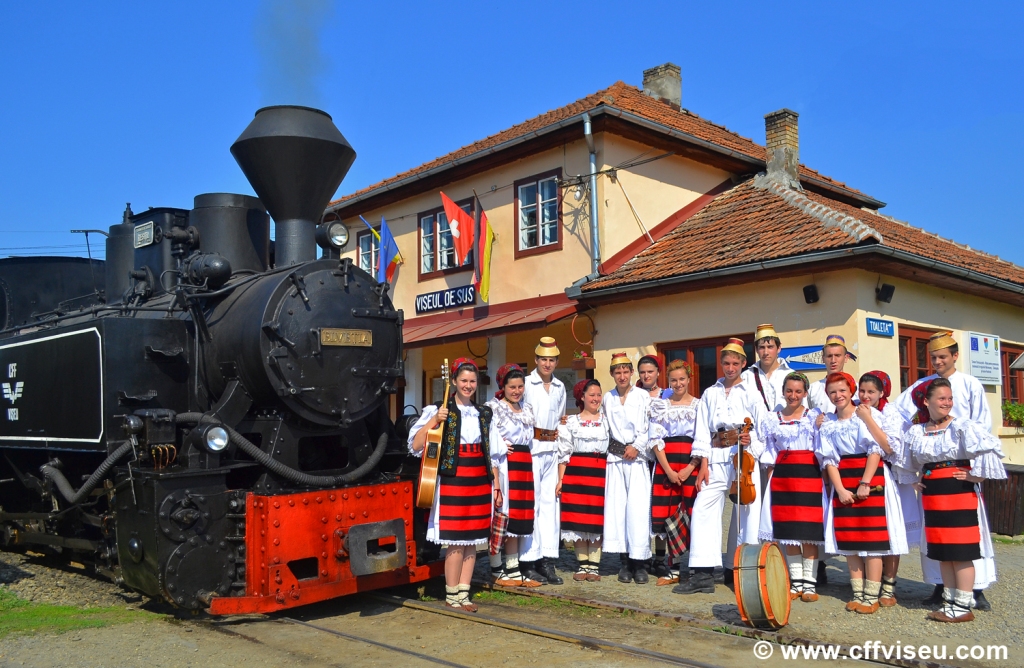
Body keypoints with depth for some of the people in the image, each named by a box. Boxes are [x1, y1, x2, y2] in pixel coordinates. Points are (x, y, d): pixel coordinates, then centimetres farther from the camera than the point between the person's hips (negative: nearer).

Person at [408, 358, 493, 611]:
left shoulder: (484, 413, 13)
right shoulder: (438, 410, -3)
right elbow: (415, 446, -11)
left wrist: (495, 484, 13)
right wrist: (435, 420, -20)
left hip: (480, 481, 5)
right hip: (452, 480, -5)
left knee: (473, 540, 8)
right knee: (455, 541, -3)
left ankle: (463, 593, 18)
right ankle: (451, 595, 11)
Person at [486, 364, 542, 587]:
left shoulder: (527, 409, 17)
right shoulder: (493, 409, -5)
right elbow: (492, 447, -11)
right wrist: (495, 480, -17)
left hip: (524, 467, 7)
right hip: (504, 467, -7)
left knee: (517, 519, 9)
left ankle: (513, 570, 15)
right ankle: (496, 571, 9)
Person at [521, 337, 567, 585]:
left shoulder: (560, 387, 15)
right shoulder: (526, 383, -4)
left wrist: (557, 432, 11)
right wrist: (534, 434, -9)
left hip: (552, 450, 6)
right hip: (531, 448, -5)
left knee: (550, 502, 5)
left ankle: (547, 560, 8)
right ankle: (529, 561, 1)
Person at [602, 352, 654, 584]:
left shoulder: (643, 397, 2)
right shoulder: (607, 398, 11)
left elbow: (650, 428, -2)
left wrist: (636, 446, -9)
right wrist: (607, 448, 5)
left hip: (637, 458, -3)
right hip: (615, 457, 3)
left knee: (638, 508, -8)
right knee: (617, 506, 0)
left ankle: (640, 563, -1)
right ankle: (625, 562, 8)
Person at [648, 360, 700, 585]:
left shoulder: (700, 405, 7)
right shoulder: (659, 405, 10)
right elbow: (655, 439, 3)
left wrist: (690, 468, -10)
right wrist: (668, 470, -8)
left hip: (692, 467, -1)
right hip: (665, 466, 1)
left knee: (692, 515, -3)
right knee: (662, 515, 1)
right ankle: (664, 569, 10)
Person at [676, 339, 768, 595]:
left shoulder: (751, 394, 7)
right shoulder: (709, 394, 12)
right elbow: (702, 431, 7)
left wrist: (751, 443, -16)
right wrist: (703, 463, -2)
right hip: (716, 459, 2)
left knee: (746, 513, -2)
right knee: (703, 509, -7)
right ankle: (702, 574, -6)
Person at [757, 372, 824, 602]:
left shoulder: (814, 417, 1)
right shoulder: (771, 419, 10)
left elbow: (821, 451, 1)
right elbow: (769, 453, 11)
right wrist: (770, 477, 5)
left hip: (809, 474, -3)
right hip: (782, 475, 3)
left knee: (808, 531, -2)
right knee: (787, 530, 6)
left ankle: (809, 582, 8)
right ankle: (796, 581, 16)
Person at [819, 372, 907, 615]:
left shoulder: (869, 414, -4)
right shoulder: (828, 423, 9)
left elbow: (875, 450, -9)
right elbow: (829, 459, 5)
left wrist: (864, 484, -15)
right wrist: (840, 490, -7)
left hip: (871, 479, -4)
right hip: (843, 483, 5)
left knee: (871, 539, -5)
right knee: (848, 540, 5)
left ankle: (871, 596, 1)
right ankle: (858, 593, 14)